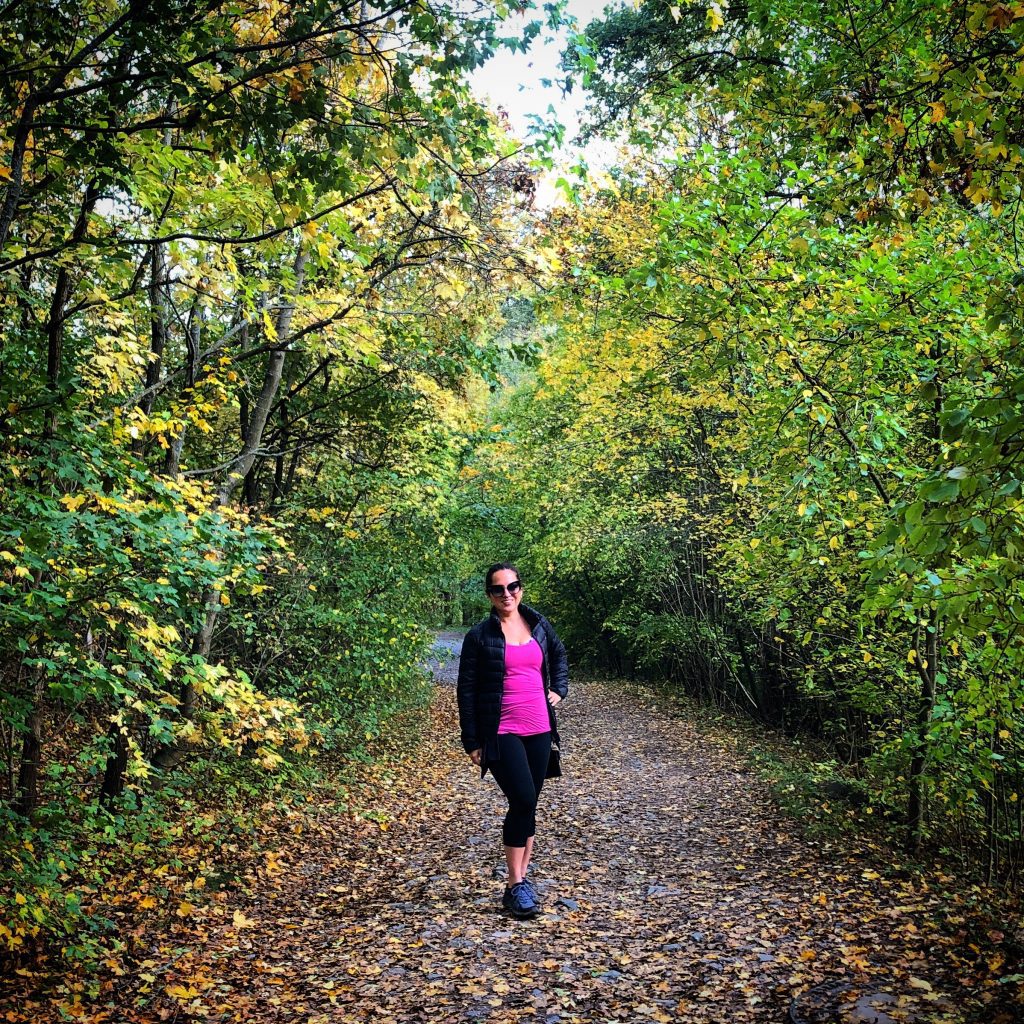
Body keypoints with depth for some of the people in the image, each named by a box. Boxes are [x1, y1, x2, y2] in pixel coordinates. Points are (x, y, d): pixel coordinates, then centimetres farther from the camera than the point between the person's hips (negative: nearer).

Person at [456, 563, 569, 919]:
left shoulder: (539, 625, 7)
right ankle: (517, 885, -3)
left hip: (539, 730, 5)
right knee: (523, 800, -15)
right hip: (501, 733, -4)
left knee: (528, 805, 9)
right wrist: (472, 741, -4)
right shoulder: (480, 635, -5)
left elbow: (559, 654, 28)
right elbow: (467, 689, -3)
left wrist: (559, 688, 13)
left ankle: (520, 879, 21)